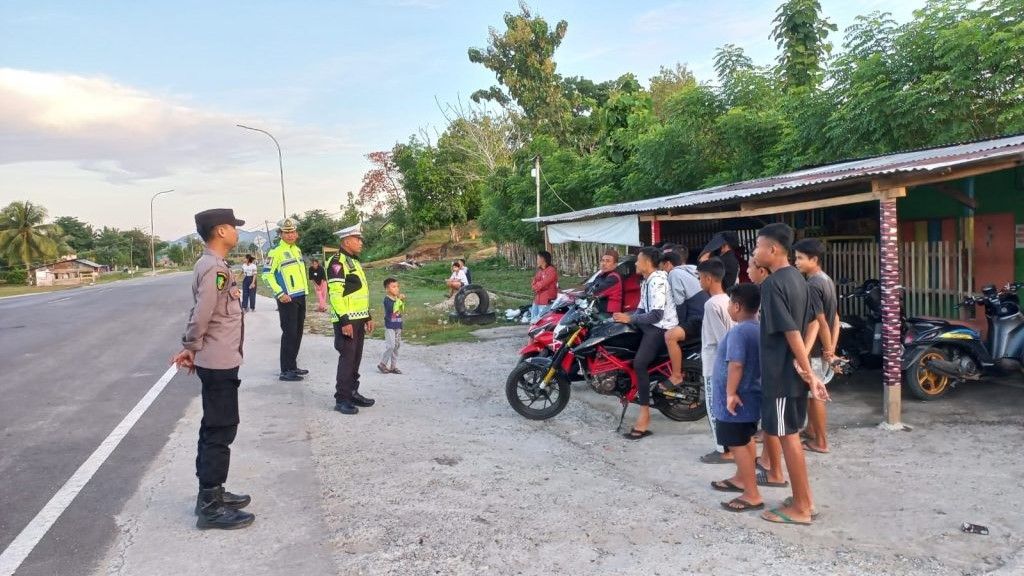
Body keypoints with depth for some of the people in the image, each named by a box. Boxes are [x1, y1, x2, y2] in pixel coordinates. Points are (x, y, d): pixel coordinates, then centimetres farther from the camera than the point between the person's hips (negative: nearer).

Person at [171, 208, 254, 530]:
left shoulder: (213, 265, 14)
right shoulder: (215, 268, -19)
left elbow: (200, 313, 14)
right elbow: (202, 315, -22)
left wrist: (191, 349, 8)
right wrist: (192, 348, -8)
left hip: (218, 361, 10)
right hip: (220, 363, -10)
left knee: (214, 429, 16)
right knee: (221, 431, -5)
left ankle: (211, 494, 26)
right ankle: (211, 507, 2)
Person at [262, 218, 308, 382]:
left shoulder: (297, 250, 13)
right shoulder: (276, 252, -11)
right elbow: (267, 274, -15)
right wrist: (280, 294, -19)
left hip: (301, 297, 8)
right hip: (287, 299, -8)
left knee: (298, 333, 12)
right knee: (289, 333, -7)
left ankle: (293, 366, 22)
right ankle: (286, 371, -3)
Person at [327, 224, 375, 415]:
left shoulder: (354, 261, 18)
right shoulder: (337, 262, -13)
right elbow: (335, 294, -20)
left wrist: (368, 317, 22)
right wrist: (344, 320, -24)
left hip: (359, 319, 9)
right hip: (346, 320, -9)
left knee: (356, 358, 14)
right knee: (347, 358, -7)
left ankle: (352, 392, 23)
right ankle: (341, 399, -1)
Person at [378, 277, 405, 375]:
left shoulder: (397, 298, 8)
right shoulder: (387, 299, -13)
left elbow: (402, 310, 8)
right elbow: (393, 309, -27)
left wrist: (403, 301, -6)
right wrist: (399, 299, -28)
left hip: (398, 326, 7)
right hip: (389, 326, -7)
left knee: (397, 346, 9)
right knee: (390, 346, -10)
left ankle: (393, 366, 17)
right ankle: (382, 364, 5)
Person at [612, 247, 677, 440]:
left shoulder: (658, 281, -16)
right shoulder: (646, 282, 19)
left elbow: (657, 315, -24)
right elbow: (642, 310, 18)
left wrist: (630, 318, -21)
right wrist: (625, 318, 0)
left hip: (661, 328, -11)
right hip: (650, 325, 11)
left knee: (639, 363, -26)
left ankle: (644, 414, -24)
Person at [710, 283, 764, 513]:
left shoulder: (738, 331, -23)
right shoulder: (759, 329, 7)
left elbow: (736, 365, -29)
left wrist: (731, 393, -23)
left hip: (736, 400, -10)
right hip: (751, 396, 10)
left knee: (737, 445, -3)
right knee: (746, 441, 21)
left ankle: (753, 496, 0)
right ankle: (741, 479, 38)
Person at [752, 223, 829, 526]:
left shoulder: (772, 284, -19)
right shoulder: (798, 279, 10)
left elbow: (791, 331, -22)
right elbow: (813, 323, 14)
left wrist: (809, 372, -19)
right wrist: (804, 365, 9)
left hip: (780, 373, -9)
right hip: (793, 372, 9)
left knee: (787, 437, 1)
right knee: (791, 435, 17)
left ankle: (800, 508, 11)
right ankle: (804, 499, 26)